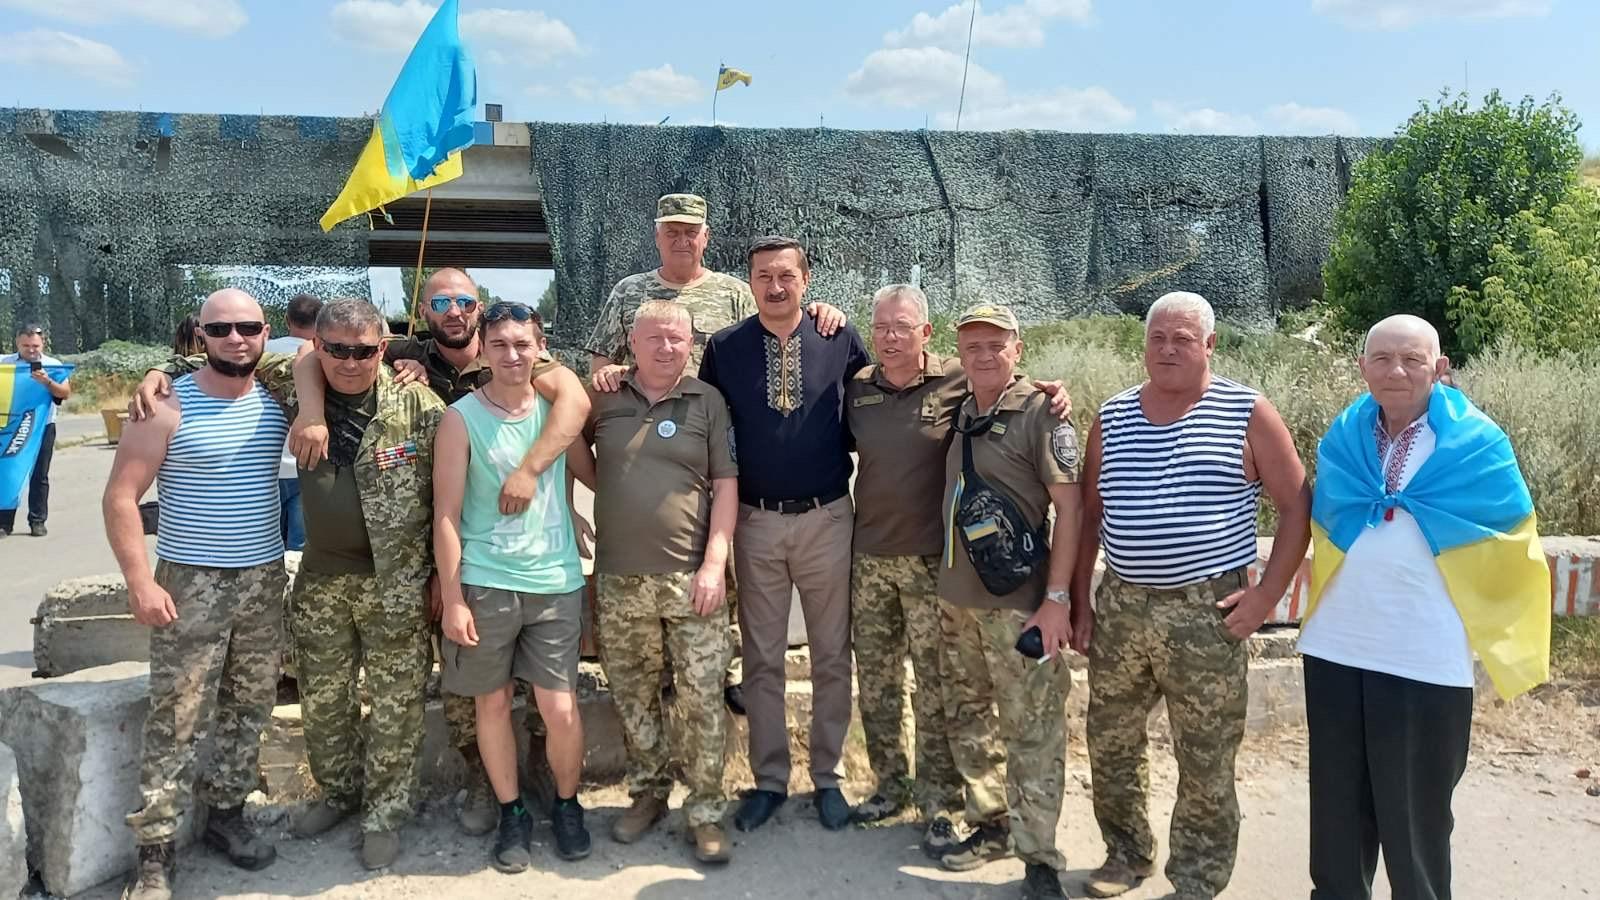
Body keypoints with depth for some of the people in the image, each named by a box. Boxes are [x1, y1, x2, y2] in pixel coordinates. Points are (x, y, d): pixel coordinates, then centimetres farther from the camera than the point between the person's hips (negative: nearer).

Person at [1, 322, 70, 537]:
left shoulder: (52, 365, 3)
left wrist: (47, 382, -24)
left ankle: (37, 521, 14)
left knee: (39, 475, 6)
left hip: (43, 426, 0)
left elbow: (66, 393, -7)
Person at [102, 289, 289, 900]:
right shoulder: (168, 408, -9)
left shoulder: (277, 402, 4)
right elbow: (120, 497, -10)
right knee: (176, 719, -1)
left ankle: (226, 811, 30)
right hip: (190, 583, -4)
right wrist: (140, 580, -16)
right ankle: (156, 849, 9)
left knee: (249, 707, 13)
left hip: (266, 579, 5)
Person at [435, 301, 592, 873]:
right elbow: (446, 514, -5)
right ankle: (511, 814, 27)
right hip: (484, 584, -1)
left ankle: (567, 805, 26)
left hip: (555, 582, 1)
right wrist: (452, 600, -8)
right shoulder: (462, 417, -4)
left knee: (560, 708, 2)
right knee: (492, 702, 9)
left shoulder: (556, 408, 4)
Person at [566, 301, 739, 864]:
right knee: (633, 695, 13)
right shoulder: (603, 399, 4)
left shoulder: (707, 402, 1)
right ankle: (648, 791, 31)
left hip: (692, 578, -2)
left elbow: (726, 485, -1)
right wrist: (605, 487, 7)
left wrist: (715, 564, -9)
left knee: (702, 700, 0)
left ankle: (705, 811, 13)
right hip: (619, 579, 2)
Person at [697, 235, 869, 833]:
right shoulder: (724, 348, 0)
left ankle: (828, 776, 25)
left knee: (832, 655, 9)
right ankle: (769, 780, 24)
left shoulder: (841, 339, -1)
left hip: (828, 519, 0)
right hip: (756, 520, 1)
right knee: (762, 658, 10)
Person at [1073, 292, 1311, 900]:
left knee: (1205, 763, 6)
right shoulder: (1112, 418, 6)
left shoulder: (1246, 414, -4)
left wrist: (1266, 595, -9)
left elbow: (1297, 507, -2)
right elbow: (1088, 515, 11)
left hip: (1206, 613, -4)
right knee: (1109, 744, 14)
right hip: (1119, 606, 4)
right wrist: (1079, 601, 7)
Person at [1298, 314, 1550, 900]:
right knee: (1338, 804, 16)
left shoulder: (1477, 444, -6)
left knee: (1415, 813, 9)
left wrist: (1504, 643, 2)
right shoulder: (1341, 441, 4)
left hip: (1427, 661, -3)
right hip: (1335, 650, 4)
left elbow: (1512, 547, 1)